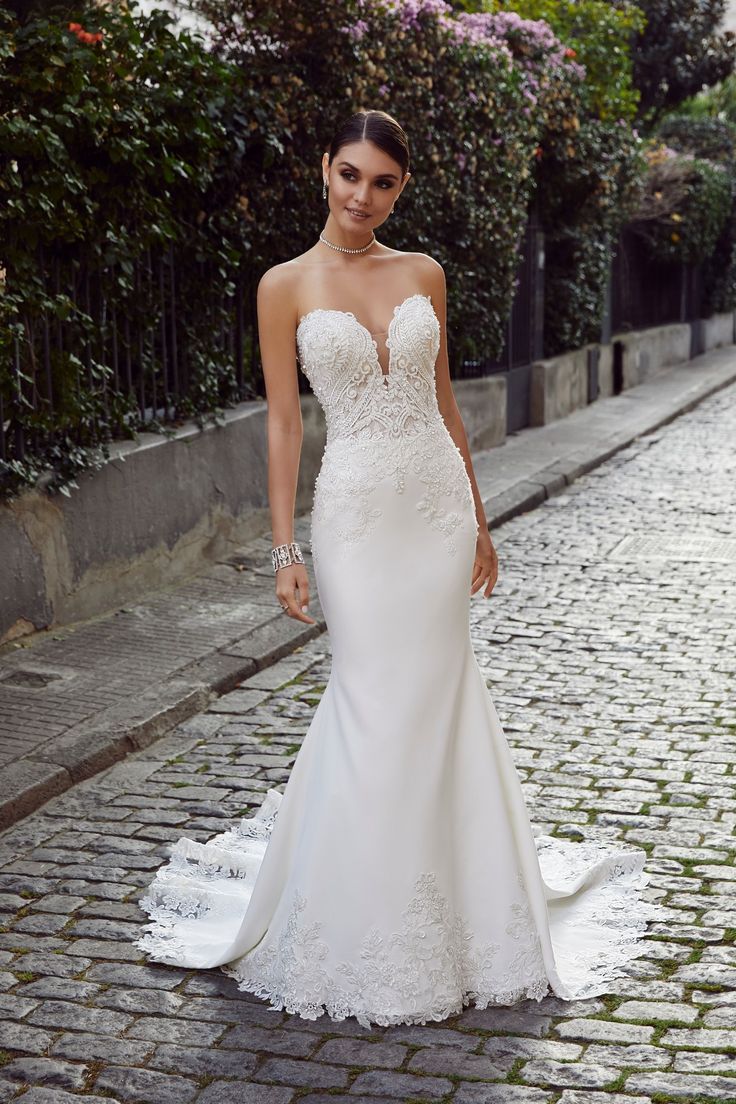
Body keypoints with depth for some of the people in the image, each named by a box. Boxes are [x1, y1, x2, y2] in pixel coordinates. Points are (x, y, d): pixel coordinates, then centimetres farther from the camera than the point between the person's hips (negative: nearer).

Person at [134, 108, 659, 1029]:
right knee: (375, 706, 0)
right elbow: (283, 421, -2)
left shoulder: (424, 276, 7)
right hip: (356, 511, -3)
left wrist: (478, 521, 13)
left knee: (435, 698, 8)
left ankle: (447, 905, 25)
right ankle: (369, 927, 18)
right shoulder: (286, 286, -1)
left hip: (438, 503, 3)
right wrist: (284, 549, -6)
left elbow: (444, 403, 12)